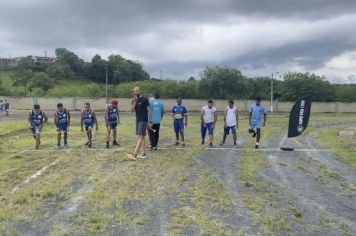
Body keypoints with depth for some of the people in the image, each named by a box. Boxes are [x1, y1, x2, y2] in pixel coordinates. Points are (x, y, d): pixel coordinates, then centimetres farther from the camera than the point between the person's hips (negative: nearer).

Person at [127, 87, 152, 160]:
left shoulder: (144, 99, -8)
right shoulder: (134, 100, 11)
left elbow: (149, 111, -8)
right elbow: (132, 111, 0)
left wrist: (150, 121, -12)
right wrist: (134, 101, -12)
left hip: (143, 121, -7)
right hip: (138, 121, 7)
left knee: (140, 137, -12)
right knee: (142, 137, 10)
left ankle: (134, 154, -19)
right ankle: (143, 154, 13)